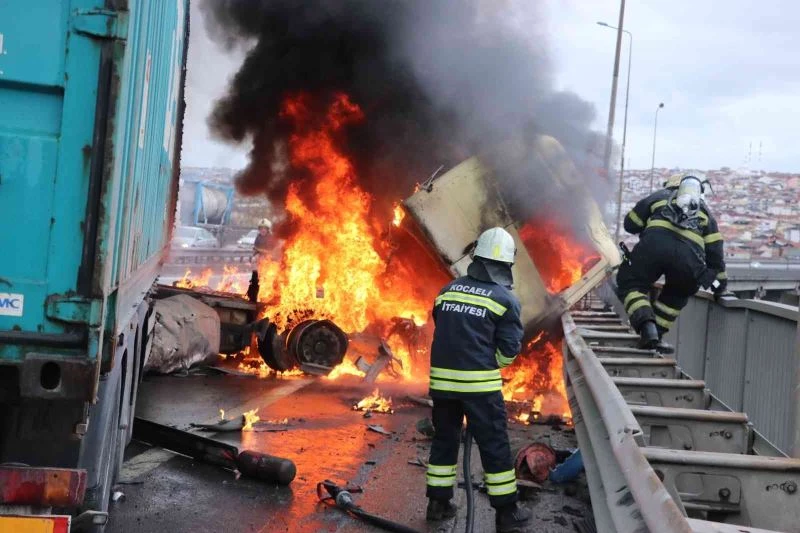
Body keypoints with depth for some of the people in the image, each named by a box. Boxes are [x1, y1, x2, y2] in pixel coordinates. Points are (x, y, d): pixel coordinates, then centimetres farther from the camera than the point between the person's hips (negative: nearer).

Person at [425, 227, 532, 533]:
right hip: (480, 384, -4)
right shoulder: (505, 299, -5)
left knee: (444, 440, 17)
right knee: (494, 446, 5)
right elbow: (509, 350, -5)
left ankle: (439, 503, 23)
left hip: (442, 381, 5)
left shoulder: (448, 290, 8)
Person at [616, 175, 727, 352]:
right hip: (689, 254, 2)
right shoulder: (704, 210, 35)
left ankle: (646, 324, -12)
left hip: (655, 244, -2)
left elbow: (630, 224, 30)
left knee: (629, 284, 13)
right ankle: (656, 335, 19)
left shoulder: (659, 196, 31)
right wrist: (720, 281, 31)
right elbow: (714, 249, 27)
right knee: (676, 295, 28)